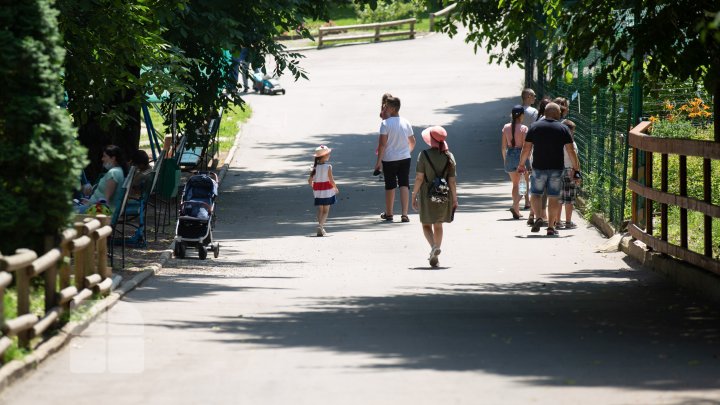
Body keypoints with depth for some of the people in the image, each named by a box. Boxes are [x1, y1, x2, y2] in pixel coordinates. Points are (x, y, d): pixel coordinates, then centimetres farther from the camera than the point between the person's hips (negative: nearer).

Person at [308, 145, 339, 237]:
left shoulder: (315, 167, -2)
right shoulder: (328, 167, -15)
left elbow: (310, 180, -2)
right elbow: (331, 180, -15)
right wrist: (336, 188, 2)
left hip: (317, 191, 4)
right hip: (327, 191, -4)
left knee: (320, 210, 13)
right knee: (326, 210, 4)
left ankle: (321, 229, 10)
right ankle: (320, 225, -18)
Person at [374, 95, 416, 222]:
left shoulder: (385, 123, -14)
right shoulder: (406, 123, 1)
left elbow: (382, 144, -16)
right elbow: (412, 142, 10)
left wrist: (379, 161, -11)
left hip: (389, 159, -3)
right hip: (405, 158, 3)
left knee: (390, 186, 9)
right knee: (404, 185, 2)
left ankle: (388, 213, 23)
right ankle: (404, 214, -8)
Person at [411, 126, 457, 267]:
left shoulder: (424, 155, -12)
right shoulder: (449, 157, -4)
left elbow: (419, 178, -12)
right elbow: (452, 181, -3)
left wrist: (414, 195, -3)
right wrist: (454, 199, 6)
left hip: (427, 196, -3)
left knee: (426, 225, 10)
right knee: (438, 225, 18)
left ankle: (434, 246, -16)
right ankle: (435, 257, 20)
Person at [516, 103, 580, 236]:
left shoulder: (534, 127, 1)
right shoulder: (563, 129, 0)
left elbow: (526, 149, 2)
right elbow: (570, 150, -2)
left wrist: (521, 164, 15)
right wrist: (575, 168, 9)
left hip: (539, 167, 0)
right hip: (556, 168, 0)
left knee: (535, 194, 11)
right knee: (553, 197, 5)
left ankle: (538, 217, -12)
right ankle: (551, 227, 4)